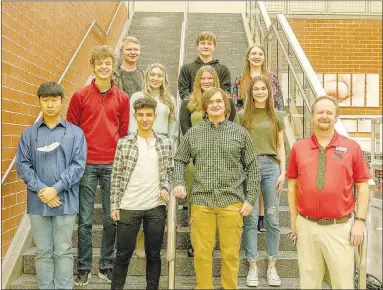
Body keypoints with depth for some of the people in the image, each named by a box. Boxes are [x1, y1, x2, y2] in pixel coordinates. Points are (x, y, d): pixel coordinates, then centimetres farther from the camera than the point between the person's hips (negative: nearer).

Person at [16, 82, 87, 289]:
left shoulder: (75, 133, 3)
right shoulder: (29, 134, 8)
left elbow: (78, 165, -5)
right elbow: (23, 165, 2)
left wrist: (55, 189, -14)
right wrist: (41, 190, -11)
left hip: (65, 201, -1)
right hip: (37, 202, 2)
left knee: (63, 251, 5)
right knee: (43, 252, 9)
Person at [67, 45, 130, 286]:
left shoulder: (122, 98, 7)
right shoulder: (80, 96, 3)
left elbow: (124, 132, 10)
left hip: (113, 164, 2)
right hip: (87, 164, -1)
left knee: (112, 219, 7)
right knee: (85, 219, 4)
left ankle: (107, 266, 21)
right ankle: (84, 268, 16)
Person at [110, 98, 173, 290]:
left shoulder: (165, 143, 4)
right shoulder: (124, 143, -1)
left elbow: (170, 171, 12)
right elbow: (116, 177, 1)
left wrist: (166, 187, -7)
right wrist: (114, 205, -3)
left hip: (156, 207, 2)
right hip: (128, 207, -1)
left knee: (154, 254, 11)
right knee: (123, 255, 8)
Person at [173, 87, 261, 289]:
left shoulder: (240, 133, 4)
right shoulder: (193, 134, 6)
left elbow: (252, 167, 6)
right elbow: (179, 161, 13)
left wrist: (250, 199, 1)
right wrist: (178, 183, -5)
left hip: (231, 201, 0)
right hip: (201, 201, 1)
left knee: (230, 253, 8)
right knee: (201, 253, 6)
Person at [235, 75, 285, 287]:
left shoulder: (277, 116, 12)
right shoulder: (242, 116, 7)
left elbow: (280, 146, 12)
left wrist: (282, 172, 3)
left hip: (271, 166, 2)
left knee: (272, 219, 4)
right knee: (250, 218, 1)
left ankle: (272, 267, 15)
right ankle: (252, 267, 11)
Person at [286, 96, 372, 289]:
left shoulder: (351, 147, -1)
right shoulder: (299, 148, 2)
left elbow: (362, 186, 2)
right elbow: (292, 186, 7)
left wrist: (360, 220, -4)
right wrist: (294, 221, 5)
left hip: (340, 228, -1)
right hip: (306, 226, 2)